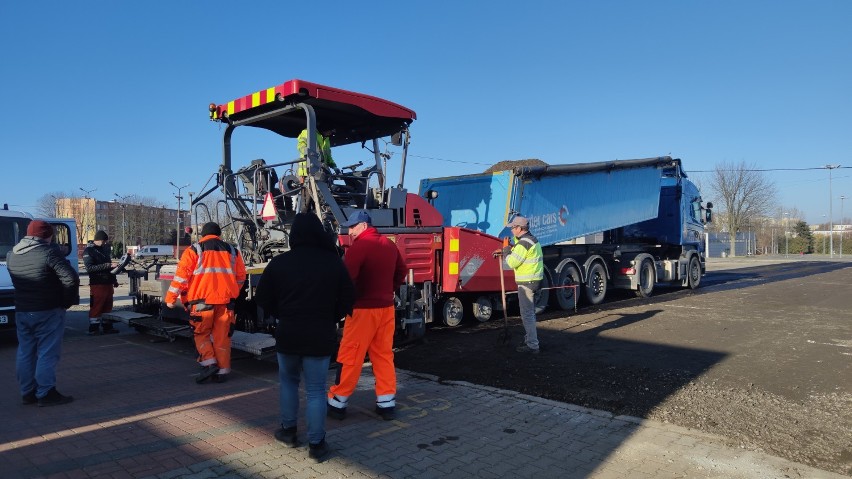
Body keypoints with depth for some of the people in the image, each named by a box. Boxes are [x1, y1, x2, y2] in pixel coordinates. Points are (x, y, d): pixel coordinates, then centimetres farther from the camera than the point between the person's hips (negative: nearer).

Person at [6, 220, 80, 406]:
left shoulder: (12, 254, 7)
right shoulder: (49, 251, -16)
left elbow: (16, 280, 17)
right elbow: (71, 278, -22)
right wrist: (69, 300, -10)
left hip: (21, 311, 7)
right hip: (48, 312, -7)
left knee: (25, 353, 14)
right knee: (47, 353, -1)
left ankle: (27, 393, 22)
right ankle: (45, 394, 2)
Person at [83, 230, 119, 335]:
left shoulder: (104, 249, 17)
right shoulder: (88, 251, -7)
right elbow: (89, 267, -19)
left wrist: (114, 280, 23)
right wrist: (106, 265, -25)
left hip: (108, 283, 8)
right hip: (97, 284, -7)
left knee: (108, 306, 11)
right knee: (96, 307, -4)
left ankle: (107, 327, 17)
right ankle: (93, 328, 2)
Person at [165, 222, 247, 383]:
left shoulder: (194, 250, 5)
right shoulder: (232, 251, 15)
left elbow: (182, 275, -3)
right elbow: (241, 276, 17)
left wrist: (171, 297, 1)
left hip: (202, 299, -3)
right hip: (226, 300, 3)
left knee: (201, 333, 12)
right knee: (222, 335, 9)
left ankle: (209, 363, -2)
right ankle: (222, 370, 12)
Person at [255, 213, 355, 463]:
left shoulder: (279, 263, -5)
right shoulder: (334, 262, -5)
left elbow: (263, 298, 0)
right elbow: (348, 299, -2)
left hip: (288, 334, 1)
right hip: (321, 336, -1)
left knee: (288, 380, 24)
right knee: (316, 390, 6)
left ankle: (288, 430, 31)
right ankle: (316, 444, 12)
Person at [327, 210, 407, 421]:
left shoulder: (359, 246, -15)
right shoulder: (389, 244, 9)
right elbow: (402, 271, 18)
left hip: (363, 309, -7)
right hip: (386, 307, 7)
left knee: (350, 356, 3)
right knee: (384, 355, 12)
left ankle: (337, 402, 13)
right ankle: (387, 403, 15)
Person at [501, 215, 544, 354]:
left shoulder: (523, 243, -19)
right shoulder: (532, 239, 14)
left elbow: (512, 263, -18)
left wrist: (506, 252, -2)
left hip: (527, 283, -11)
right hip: (535, 280, 11)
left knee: (527, 314, -6)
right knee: (529, 313, 20)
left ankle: (532, 345, -3)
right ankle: (529, 339, 32)